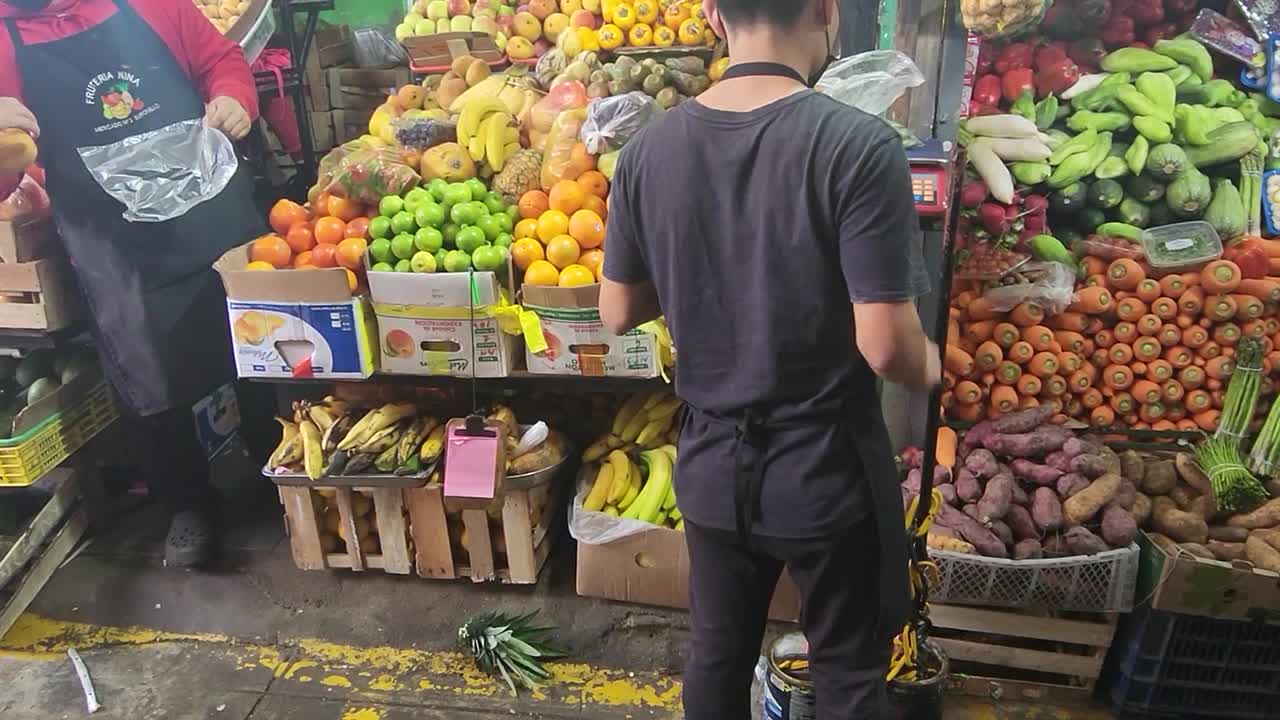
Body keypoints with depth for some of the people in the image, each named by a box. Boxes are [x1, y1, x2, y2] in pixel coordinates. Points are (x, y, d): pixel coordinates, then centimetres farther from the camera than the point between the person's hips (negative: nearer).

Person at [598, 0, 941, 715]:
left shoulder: (648, 150, -6)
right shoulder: (860, 144, -20)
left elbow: (619, 313, 2)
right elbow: (885, 345, -21)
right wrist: (930, 367, 1)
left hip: (712, 464, 4)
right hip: (829, 470, -4)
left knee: (717, 657, 24)